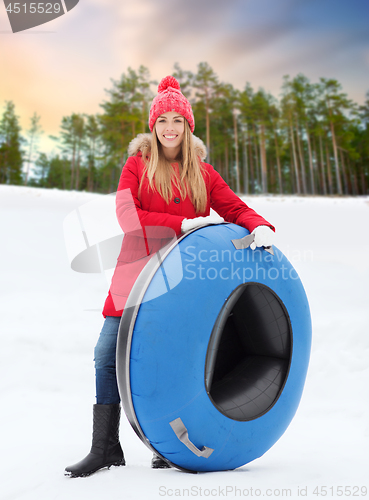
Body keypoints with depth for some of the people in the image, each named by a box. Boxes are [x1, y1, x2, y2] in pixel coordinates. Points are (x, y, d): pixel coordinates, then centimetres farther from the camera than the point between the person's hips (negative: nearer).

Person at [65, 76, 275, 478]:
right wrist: (182, 224, -19)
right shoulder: (138, 164, 4)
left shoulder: (203, 173, 10)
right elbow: (127, 215, -10)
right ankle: (105, 447, 15)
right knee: (108, 355, -1)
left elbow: (235, 208, 4)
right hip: (139, 274, 0)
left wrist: (260, 227, -18)